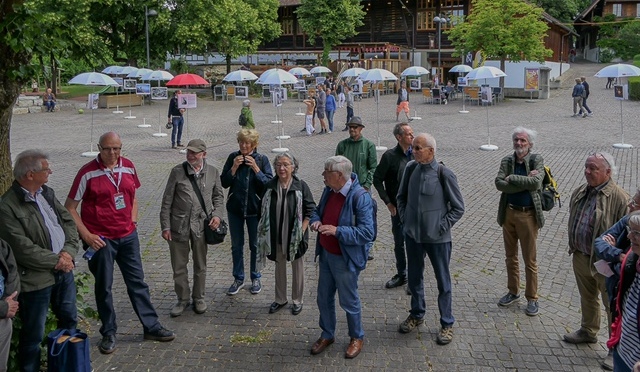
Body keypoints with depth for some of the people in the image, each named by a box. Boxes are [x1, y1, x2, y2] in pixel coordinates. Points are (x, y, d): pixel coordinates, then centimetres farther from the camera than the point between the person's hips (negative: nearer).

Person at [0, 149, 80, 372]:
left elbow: (68, 221, 7)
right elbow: (23, 249, -21)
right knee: (33, 335, 7)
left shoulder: (47, 193, 5)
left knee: (69, 320, 22)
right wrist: (56, 260, -14)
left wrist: (69, 252, -8)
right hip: (36, 278, -8)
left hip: (64, 270, 8)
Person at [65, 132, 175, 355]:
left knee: (137, 282, 11)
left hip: (128, 236, 4)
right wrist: (86, 235, -13)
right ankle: (109, 333, 22)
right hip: (100, 239, -4)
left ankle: (151, 327, 22)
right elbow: (69, 208, -8)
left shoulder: (129, 167, 2)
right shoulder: (88, 173, -11)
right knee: (104, 287, 7)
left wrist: (133, 220, 5)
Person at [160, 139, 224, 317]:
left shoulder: (212, 172, -1)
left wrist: (217, 214, -5)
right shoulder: (177, 171, -6)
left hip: (201, 224, 1)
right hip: (179, 224, -1)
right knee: (179, 266, 9)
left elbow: (218, 195, 12)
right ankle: (183, 299, 27)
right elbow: (167, 200, -3)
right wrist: (165, 226, -6)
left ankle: (199, 298, 32)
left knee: (200, 265, 14)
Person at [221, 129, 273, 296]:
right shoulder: (233, 157, -3)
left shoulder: (262, 159, -6)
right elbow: (224, 183, -5)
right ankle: (238, 278, 27)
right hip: (235, 208, 2)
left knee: (255, 245, 10)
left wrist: (255, 168, -20)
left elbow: (269, 183, -13)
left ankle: (256, 278, 28)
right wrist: (234, 167, -17)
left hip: (255, 208, -1)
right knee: (236, 246, 12)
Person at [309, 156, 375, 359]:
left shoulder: (360, 197, -25)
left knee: (348, 301, 11)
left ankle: (357, 338, 33)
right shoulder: (329, 190, -1)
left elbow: (367, 233, -27)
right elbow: (318, 211, 17)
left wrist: (337, 231, -32)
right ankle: (327, 335, 39)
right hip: (325, 254, 7)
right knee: (324, 298, 19)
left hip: (345, 259, -7)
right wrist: (316, 220, -7)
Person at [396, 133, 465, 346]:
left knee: (443, 282, 9)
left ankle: (447, 324, 24)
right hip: (412, 234, 5)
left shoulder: (444, 174, -15)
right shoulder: (411, 169, -2)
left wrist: (443, 226, -10)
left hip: (437, 238, -4)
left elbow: (458, 208, -6)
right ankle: (417, 315, 39)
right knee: (414, 278, 19)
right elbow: (401, 197, 14)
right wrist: (404, 218, 6)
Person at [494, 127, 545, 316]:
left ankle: (532, 298, 18)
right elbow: (499, 184, -15)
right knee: (510, 256, 16)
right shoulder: (507, 161, 1)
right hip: (508, 213, 4)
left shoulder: (536, 160, -6)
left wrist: (512, 178, -17)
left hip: (528, 214, -3)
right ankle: (513, 292, 32)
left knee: (530, 260, 5)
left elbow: (536, 182, -24)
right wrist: (525, 182, -20)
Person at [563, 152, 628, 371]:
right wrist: (572, 246, 16)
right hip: (580, 257, 7)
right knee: (587, 298, 25)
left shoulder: (619, 198, -22)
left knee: (613, 306, 6)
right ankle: (588, 332, 45)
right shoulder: (580, 192, 1)